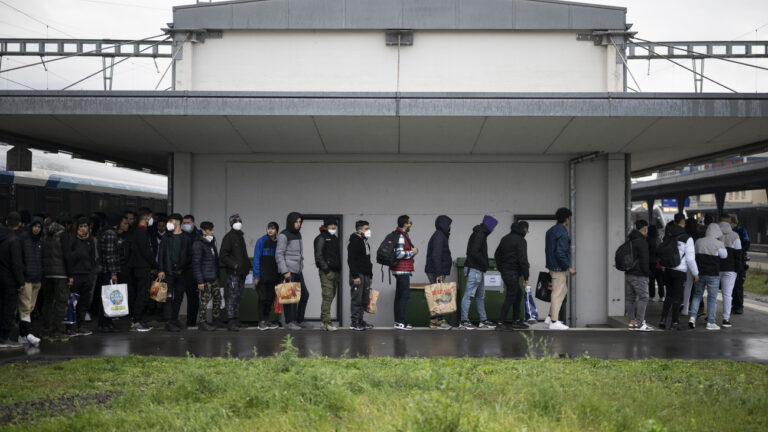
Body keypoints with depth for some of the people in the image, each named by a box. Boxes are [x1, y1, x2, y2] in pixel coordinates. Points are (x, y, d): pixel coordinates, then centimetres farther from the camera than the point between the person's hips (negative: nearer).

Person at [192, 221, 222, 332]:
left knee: (217, 298, 13)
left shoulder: (212, 242, 14)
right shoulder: (198, 244, -12)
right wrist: (200, 281, -19)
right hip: (205, 279, -9)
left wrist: (217, 275, 17)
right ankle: (202, 323, 5)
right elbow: (196, 263, -15)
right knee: (204, 300, -4)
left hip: (214, 277, 9)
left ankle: (217, 319, 26)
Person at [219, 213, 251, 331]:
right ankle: (231, 321, -7)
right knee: (232, 296, -8)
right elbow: (223, 255, -13)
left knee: (238, 297, 11)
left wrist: (248, 266, 13)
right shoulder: (229, 237, -6)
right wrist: (234, 265, -20)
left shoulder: (241, 236, 19)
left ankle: (237, 320, 17)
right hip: (233, 273, -8)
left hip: (242, 272, 8)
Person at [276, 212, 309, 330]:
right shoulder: (283, 235, -9)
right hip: (288, 270, -8)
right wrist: (285, 271, -18)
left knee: (304, 294, 9)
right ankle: (289, 322, 4)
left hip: (298, 270, 8)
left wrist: (301, 265, 14)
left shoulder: (298, 234, 15)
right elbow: (279, 254, -13)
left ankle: (299, 320, 20)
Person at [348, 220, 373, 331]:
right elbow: (351, 260, -17)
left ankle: (360, 320, 18)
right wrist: (355, 276, -22)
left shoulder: (365, 243, 19)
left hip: (366, 275, 9)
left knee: (364, 299, 10)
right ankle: (354, 322, -2)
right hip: (358, 275, -9)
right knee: (356, 299, -6)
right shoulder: (354, 242, -10)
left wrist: (370, 275, 20)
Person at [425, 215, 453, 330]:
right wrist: (438, 273, -25)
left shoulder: (440, 236, 19)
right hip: (436, 272, -10)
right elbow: (436, 256, -22)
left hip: (438, 272, 10)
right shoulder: (439, 236, -13)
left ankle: (434, 320, 14)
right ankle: (439, 320, -5)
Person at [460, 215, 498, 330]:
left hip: (479, 270, 11)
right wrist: (484, 263, -14)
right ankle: (464, 321, -5)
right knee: (469, 294, -7)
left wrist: (484, 265, 13)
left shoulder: (480, 234, 17)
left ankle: (483, 320, 21)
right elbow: (474, 252, -24)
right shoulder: (479, 235, -14)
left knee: (480, 296, 15)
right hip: (474, 269, -11)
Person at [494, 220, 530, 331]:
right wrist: (526, 277, -15)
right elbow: (523, 260, -18)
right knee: (510, 298, -5)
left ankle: (517, 320, 22)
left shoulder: (505, 238, 14)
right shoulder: (521, 241, -13)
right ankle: (501, 323, -5)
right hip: (513, 273, -9)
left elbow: (497, 255, 19)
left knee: (518, 294, 19)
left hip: (504, 272, 9)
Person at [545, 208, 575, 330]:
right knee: (558, 293, -5)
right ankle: (554, 322, -1)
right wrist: (568, 267, -18)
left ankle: (551, 316, 21)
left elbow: (547, 249, 19)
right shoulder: (562, 233, -18)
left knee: (563, 290, 20)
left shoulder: (551, 231, 12)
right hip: (559, 268, -10)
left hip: (552, 266, 10)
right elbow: (560, 253, -24)